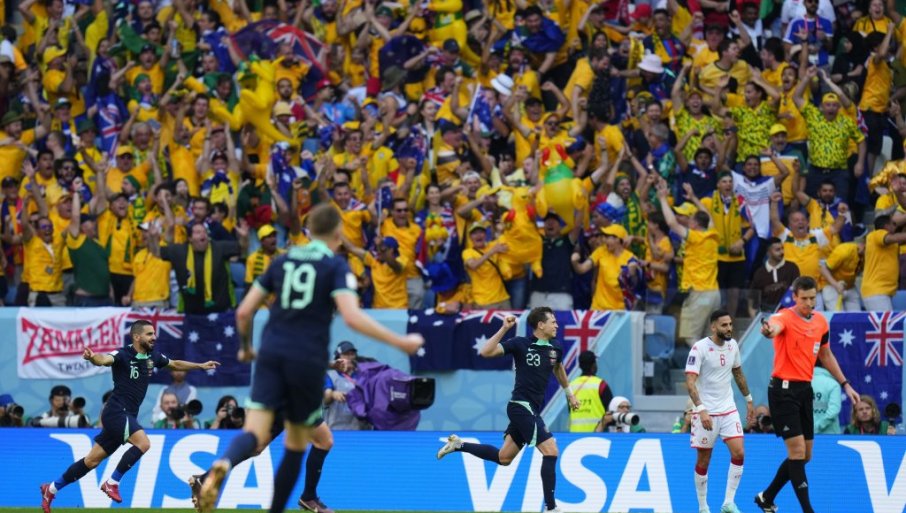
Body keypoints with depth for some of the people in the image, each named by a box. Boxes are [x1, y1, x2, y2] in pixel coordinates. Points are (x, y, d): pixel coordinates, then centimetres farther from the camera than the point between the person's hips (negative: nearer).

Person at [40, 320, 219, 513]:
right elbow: (104, 359, -35)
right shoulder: (123, 355, -14)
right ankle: (112, 483, -15)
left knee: (92, 460, 11)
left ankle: (51, 489, 20)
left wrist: (201, 366, 31)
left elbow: (175, 364, 28)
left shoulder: (153, 357, 9)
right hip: (116, 411, -8)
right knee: (143, 442, -26)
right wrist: (92, 357, -57)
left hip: (128, 416, 8)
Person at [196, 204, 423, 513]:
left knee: (255, 434, -11)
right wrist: (400, 342, -9)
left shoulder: (283, 261, 14)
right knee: (297, 443, 16)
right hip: (308, 359, -2)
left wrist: (246, 346, 33)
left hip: (272, 352, 2)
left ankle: (222, 466, -45)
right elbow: (352, 317, -14)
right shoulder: (336, 267, 1)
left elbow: (244, 312, 14)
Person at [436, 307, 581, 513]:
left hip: (531, 409, 8)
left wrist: (569, 394, 38)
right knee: (551, 451, -15)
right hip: (521, 406, -8)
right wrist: (503, 329, -26)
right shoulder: (521, 344, -12)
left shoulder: (555, 349, 7)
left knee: (503, 457, 16)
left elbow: (558, 369, 31)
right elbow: (486, 352, -18)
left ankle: (459, 445, 30)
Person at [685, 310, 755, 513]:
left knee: (738, 453, -10)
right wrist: (701, 409, -31)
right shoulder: (700, 348, -15)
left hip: (728, 409, 5)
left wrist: (748, 400, 25)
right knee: (704, 461, 2)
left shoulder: (732, 345, 5)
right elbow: (690, 381, -21)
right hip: (706, 412, -5)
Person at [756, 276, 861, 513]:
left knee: (804, 455, 12)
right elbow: (775, 327, -39)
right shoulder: (785, 318, -14)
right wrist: (768, 330, -63)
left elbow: (826, 355, 22)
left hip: (805, 390, 8)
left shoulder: (821, 322, 8)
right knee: (798, 451, -13)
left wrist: (845, 384, 20)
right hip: (784, 389, -8)